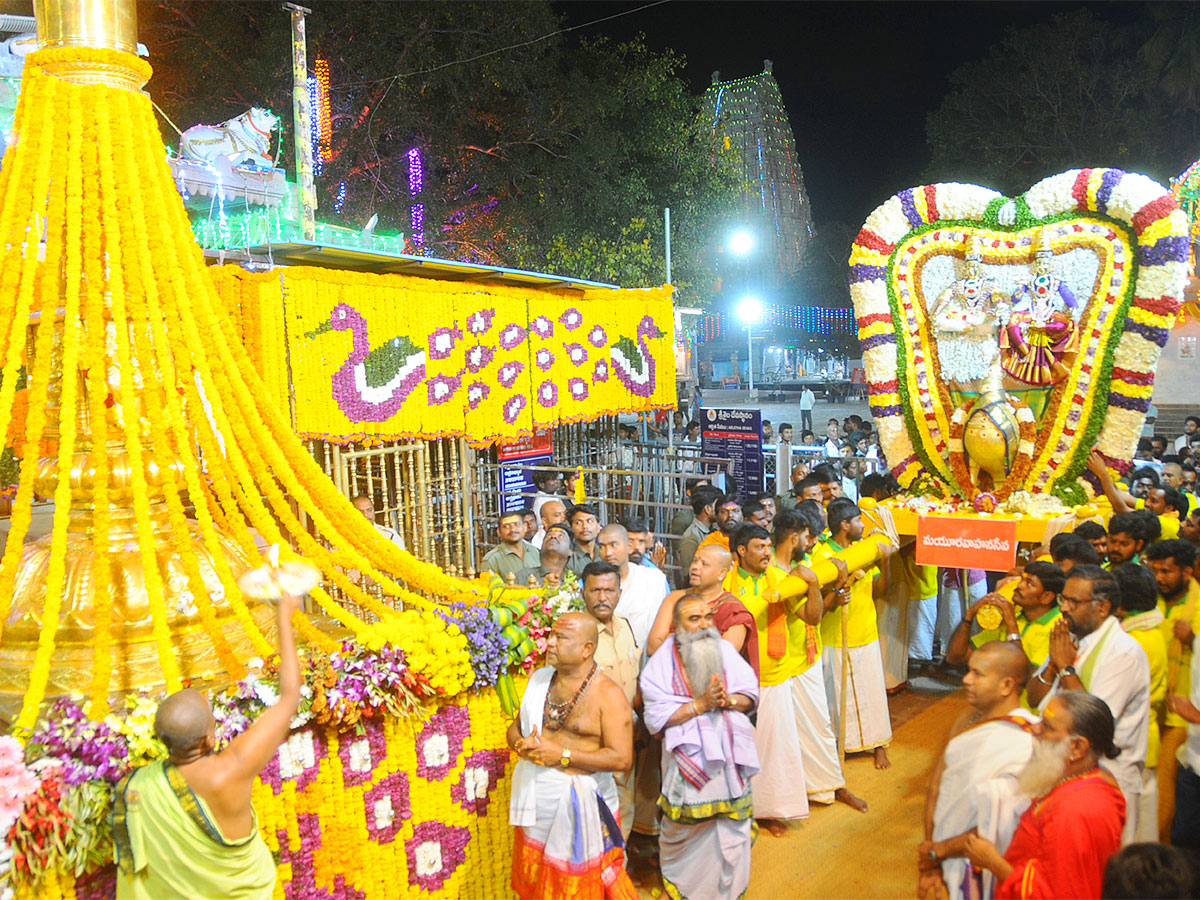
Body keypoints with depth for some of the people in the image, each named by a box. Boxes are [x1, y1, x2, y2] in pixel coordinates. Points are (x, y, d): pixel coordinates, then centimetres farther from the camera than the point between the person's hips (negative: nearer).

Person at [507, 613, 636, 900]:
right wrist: (521, 745, -12)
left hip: (579, 803, -5)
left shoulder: (608, 695, -12)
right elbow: (515, 727, 13)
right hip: (534, 797, 5)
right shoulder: (539, 679, 6)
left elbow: (621, 758, -18)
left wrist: (562, 755, -21)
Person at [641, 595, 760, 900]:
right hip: (689, 759, -3)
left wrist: (727, 700, -16)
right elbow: (656, 718, -14)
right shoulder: (662, 662, -7)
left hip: (731, 756, 3)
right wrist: (700, 705, -20)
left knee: (733, 828, 8)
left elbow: (751, 695, 5)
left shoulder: (725, 650, 4)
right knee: (688, 834, 8)